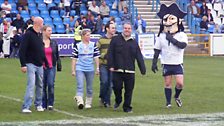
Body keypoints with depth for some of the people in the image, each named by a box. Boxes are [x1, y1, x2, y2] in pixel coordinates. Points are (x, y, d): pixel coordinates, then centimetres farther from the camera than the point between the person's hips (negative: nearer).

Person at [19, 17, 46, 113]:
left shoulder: (39, 35, 13)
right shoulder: (28, 34, -11)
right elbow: (22, 50, -15)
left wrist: (45, 62, 20)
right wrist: (23, 64, -19)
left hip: (40, 65, 7)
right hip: (31, 64, -7)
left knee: (40, 85, 12)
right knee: (31, 85, -14)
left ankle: (38, 104, 25)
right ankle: (26, 107, -15)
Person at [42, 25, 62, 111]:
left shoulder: (54, 43, 8)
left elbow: (57, 55, 14)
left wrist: (59, 66, 11)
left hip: (51, 67, 2)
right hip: (42, 67, -2)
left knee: (51, 84, -9)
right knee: (43, 86, 4)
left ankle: (50, 104, 0)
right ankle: (43, 105, 13)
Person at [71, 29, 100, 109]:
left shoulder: (93, 45, 6)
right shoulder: (77, 46, 1)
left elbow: (96, 57, 7)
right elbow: (74, 59, 4)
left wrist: (97, 68, 2)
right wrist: (73, 70, 1)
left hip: (90, 69, 2)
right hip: (80, 69, -2)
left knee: (89, 87, 8)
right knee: (80, 86, -16)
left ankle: (88, 103, 20)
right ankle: (80, 102, -27)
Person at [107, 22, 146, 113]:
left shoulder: (134, 42, 13)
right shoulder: (115, 40, 6)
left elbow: (139, 57, 11)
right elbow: (110, 53, 2)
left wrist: (143, 69, 4)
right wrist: (111, 65, -8)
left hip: (130, 71, 2)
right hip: (117, 70, -2)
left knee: (129, 89, 1)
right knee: (117, 87, -4)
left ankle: (127, 107, 13)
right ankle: (118, 101, 24)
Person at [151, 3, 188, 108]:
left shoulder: (182, 35, -5)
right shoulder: (161, 36, 1)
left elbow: (183, 45, -24)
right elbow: (157, 50, 6)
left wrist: (172, 39, -26)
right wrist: (154, 63, 3)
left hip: (177, 63, -1)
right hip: (166, 63, 1)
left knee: (180, 83, -7)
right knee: (167, 84, 4)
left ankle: (177, 96, 20)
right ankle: (168, 102, 15)